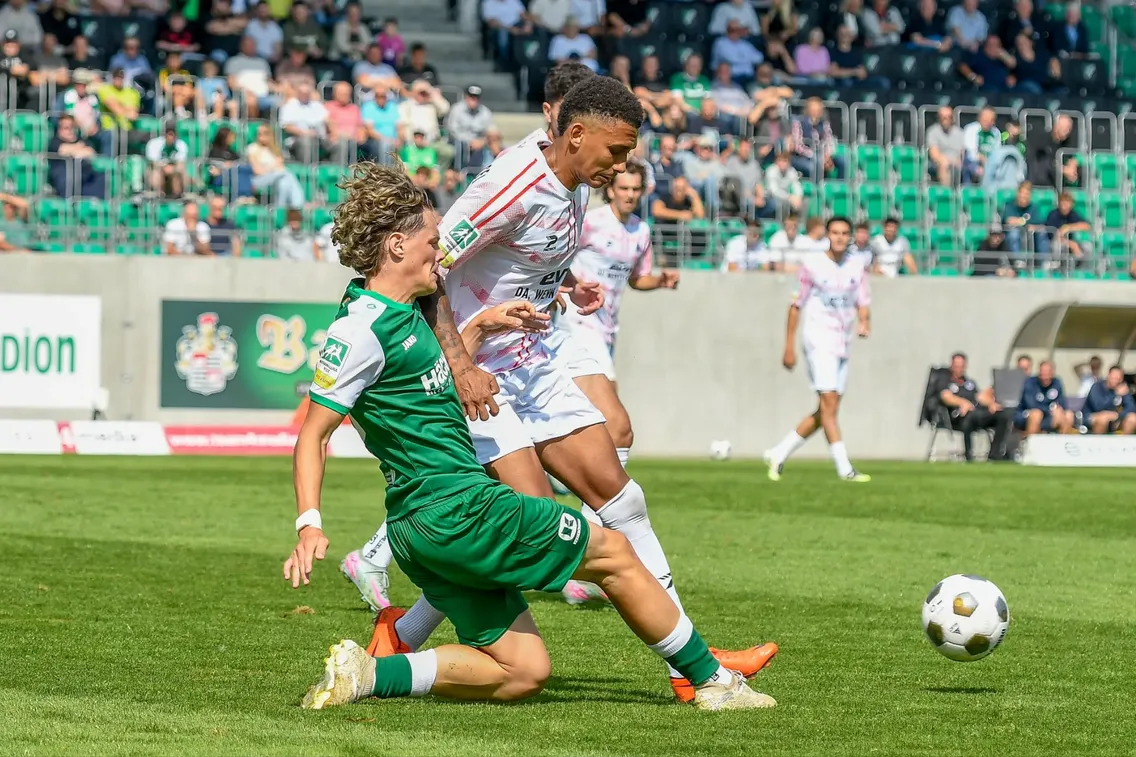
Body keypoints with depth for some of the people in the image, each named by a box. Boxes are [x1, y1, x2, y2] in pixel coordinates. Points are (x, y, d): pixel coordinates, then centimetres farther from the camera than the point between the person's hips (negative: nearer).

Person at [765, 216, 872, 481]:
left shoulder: (857, 267, 9)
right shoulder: (812, 265, -3)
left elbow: (863, 303, 10)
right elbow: (795, 307, 1)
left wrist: (864, 322, -14)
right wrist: (789, 347, -1)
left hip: (843, 345, 6)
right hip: (819, 341, -6)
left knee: (825, 412, 7)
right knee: (829, 403, -15)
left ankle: (779, 454, 20)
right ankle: (845, 469, -19)